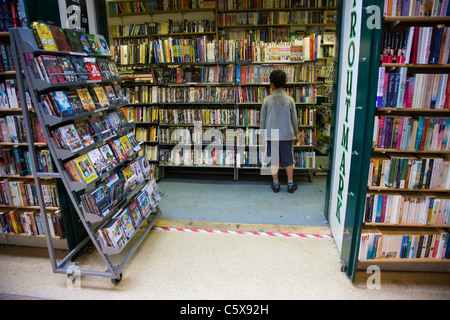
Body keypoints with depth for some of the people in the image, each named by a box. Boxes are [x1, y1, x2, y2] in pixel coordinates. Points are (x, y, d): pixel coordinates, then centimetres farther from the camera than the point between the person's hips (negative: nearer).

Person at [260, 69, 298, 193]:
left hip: (271, 136, 0)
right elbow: (294, 120, 1)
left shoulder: (267, 100, -5)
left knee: (274, 161, 10)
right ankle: (290, 184, 21)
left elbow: (262, 120, 1)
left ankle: (275, 184, 20)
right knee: (288, 161, 12)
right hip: (287, 135, 0)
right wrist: (295, 134, 15)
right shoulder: (290, 100, -5)